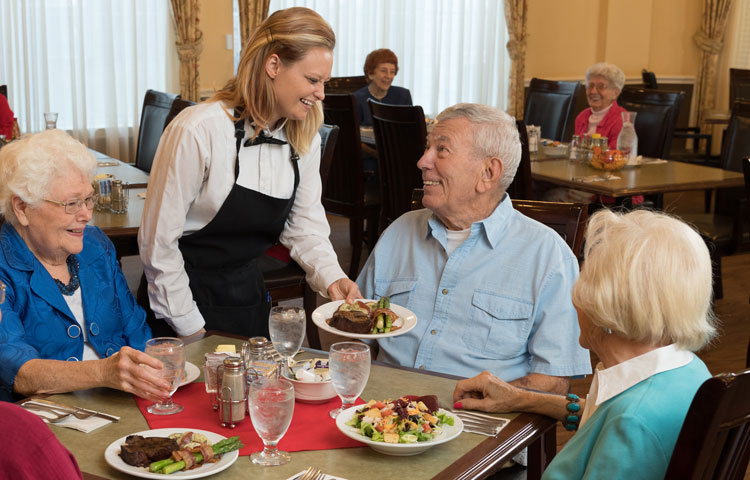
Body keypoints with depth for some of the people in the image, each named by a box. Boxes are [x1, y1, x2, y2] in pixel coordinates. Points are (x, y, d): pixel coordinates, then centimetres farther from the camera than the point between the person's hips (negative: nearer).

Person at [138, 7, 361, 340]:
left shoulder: (305, 138, -3)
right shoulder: (198, 130, -23)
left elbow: (305, 224, 3)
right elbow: (158, 241, -19)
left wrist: (330, 275, -16)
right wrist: (190, 326, -14)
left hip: (248, 292, 6)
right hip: (186, 293, -6)